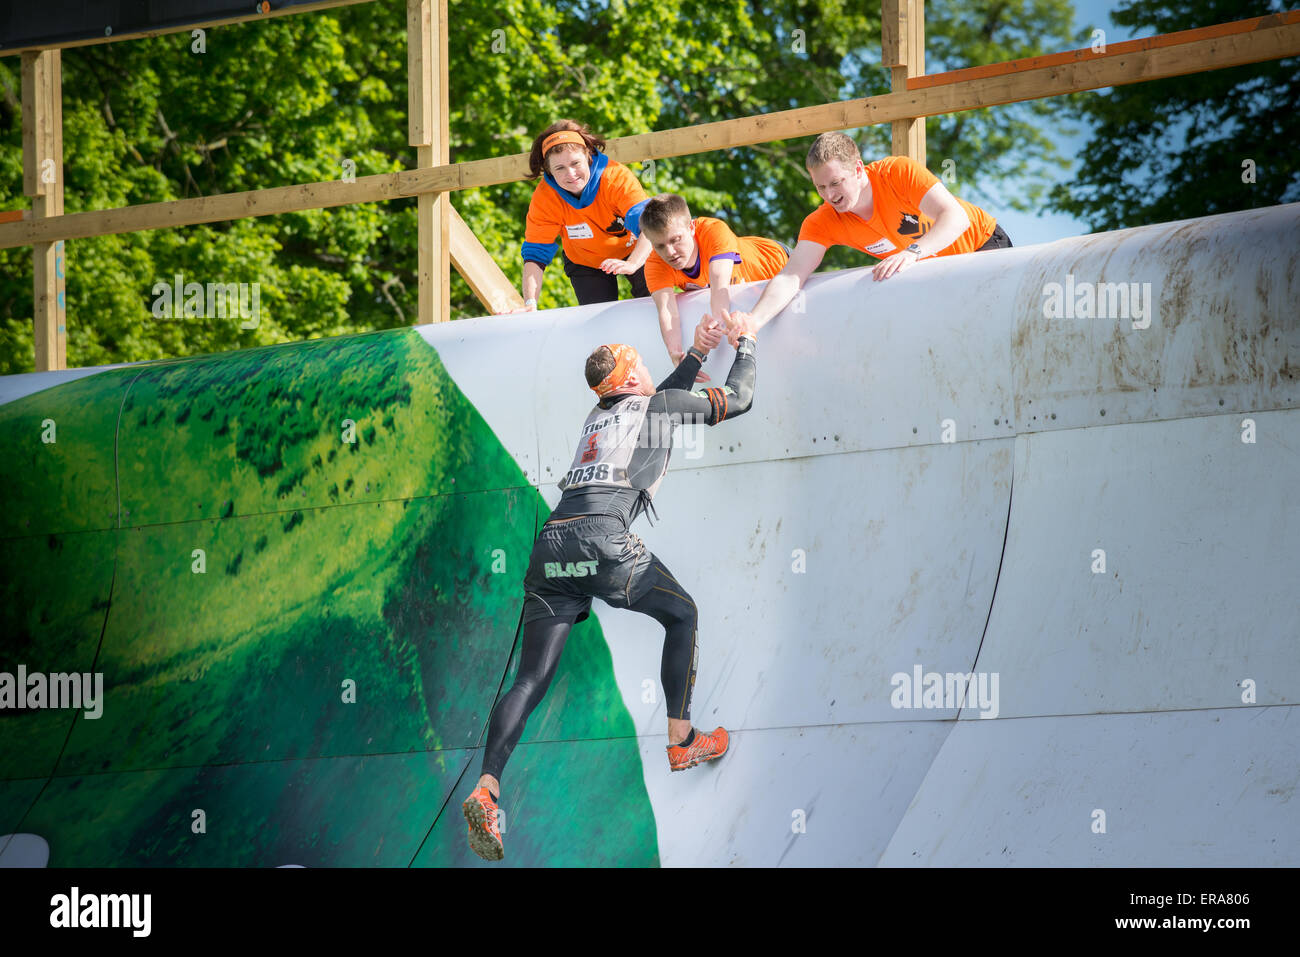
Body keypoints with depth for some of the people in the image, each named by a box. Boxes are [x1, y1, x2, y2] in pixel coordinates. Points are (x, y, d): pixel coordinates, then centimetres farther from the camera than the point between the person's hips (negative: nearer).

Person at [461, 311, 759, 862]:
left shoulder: (599, 414, 31)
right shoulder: (659, 405, 13)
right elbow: (737, 400, 25)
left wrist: (696, 354, 52)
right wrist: (744, 344, 40)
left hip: (551, 544, 6)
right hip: (602, 538, -6)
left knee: (532, 678, -1)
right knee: (682, 614, 19)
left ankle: (486, 789, -17)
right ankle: (681, 742, 20)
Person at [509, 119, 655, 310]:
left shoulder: (617, 177, -32)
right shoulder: (544, 199, -26)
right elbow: (535, 254, -24)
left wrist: (632, 264, -61)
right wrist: (530, 303, -39)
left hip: (634, 253, -1)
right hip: (585, 263, 1)